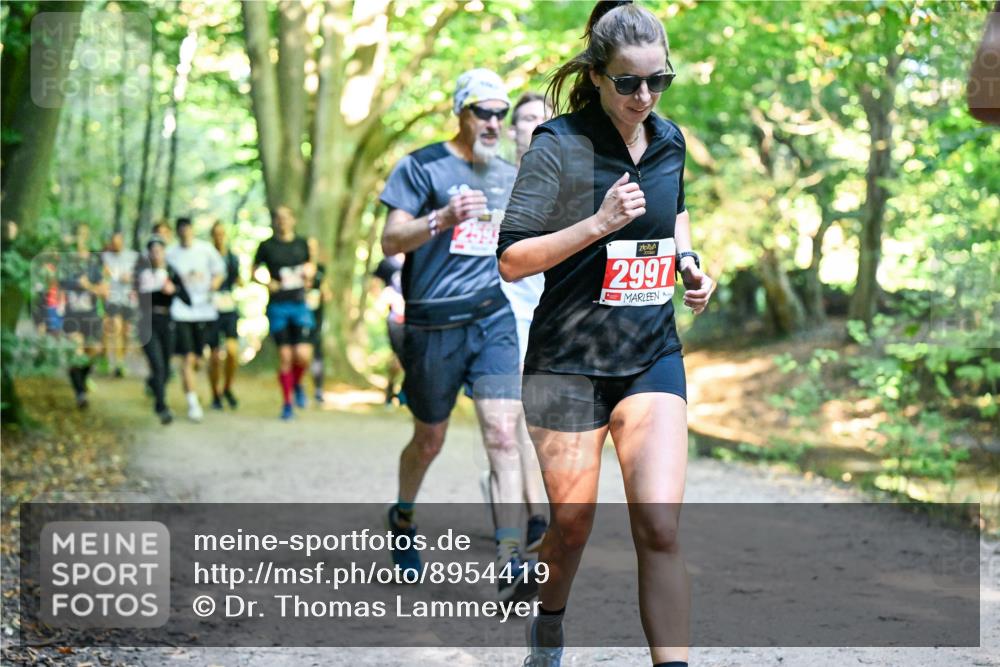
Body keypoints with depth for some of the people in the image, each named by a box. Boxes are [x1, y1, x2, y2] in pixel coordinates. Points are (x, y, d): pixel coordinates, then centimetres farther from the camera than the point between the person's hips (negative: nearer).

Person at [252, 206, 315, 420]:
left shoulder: (302, 243, 9)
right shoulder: (267, 246, 3)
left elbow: (310, 266, 24)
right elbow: (254, 272, 9)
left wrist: (309, 273, 3)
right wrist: (267, 283, -8)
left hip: (300, 304, 1)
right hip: (278, 306, -1)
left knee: (303, 354, -11)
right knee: (285, 356, -2)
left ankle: (297, 384, 21)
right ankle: (287, 402, 11)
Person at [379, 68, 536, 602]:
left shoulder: (509, 177, 14)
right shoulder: (422, 166, -3)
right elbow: (391, 241, -9)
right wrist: (443, 219, -25)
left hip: (494, 318, 3)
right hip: (434, 323, -3)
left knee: (502, 437, -11)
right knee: (430, 440, 11)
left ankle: (510, 567, -15)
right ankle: (402, 519, 42)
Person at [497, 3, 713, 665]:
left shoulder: (669, 140, 6)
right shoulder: (559, 146, -11)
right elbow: (512, 260, -14)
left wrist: (688, 259, 8)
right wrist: (600, 224, -25)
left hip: (653, 356, 4)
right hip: (569, 359, -3)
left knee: (660, 528, -11)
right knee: (572, 528, 9)